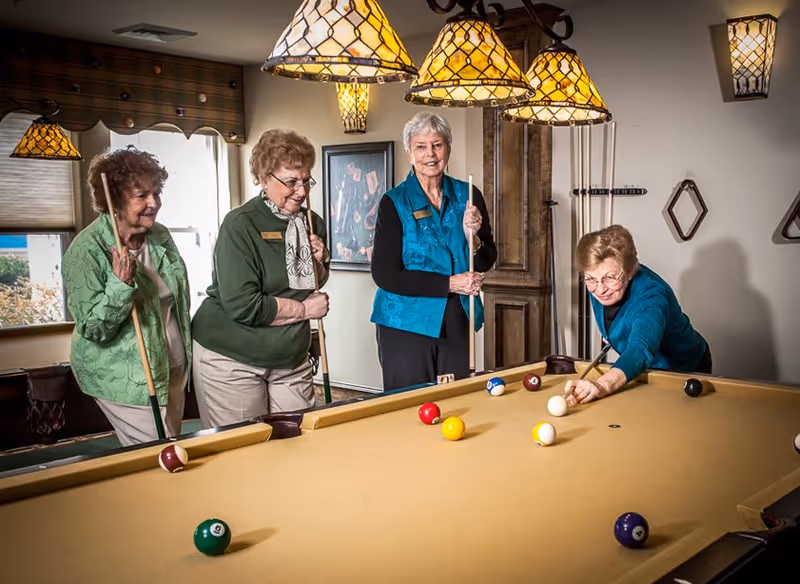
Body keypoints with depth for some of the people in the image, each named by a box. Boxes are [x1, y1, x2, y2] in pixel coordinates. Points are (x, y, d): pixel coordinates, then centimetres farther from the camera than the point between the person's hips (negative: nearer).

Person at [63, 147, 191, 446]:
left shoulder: (161, 236, 1)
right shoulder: (86, 250, -19)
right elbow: (92, 329, -20)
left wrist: (185, 351, 17)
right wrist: (120, 284, -34)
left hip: (172, 368, 7)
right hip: (126, 379, -7)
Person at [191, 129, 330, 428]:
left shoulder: (313, 224, 4)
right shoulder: (240, 225, -16)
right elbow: (243, 306, -24)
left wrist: (320, 263, -3)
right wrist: (304, 309, -14)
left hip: (291, 359, 6)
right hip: (231, 360, -6)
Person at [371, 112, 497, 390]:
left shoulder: (468, 196, 4)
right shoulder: (394, 202, -7)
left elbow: (486, 262, 7)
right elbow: (384, 275, -13)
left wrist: (473, 237, -15)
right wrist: (450, 284, -14)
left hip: (457, 324, 4)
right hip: (406, 325, -3)